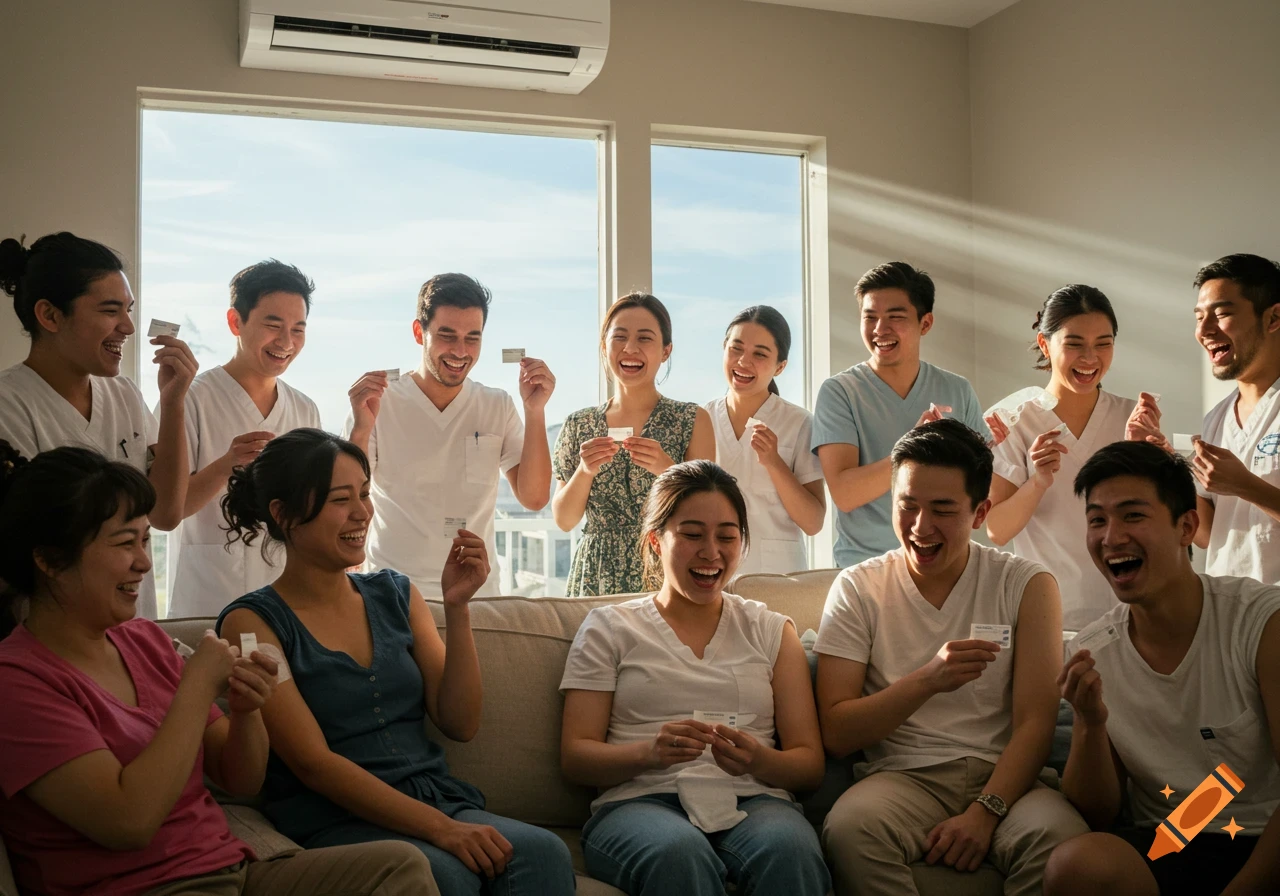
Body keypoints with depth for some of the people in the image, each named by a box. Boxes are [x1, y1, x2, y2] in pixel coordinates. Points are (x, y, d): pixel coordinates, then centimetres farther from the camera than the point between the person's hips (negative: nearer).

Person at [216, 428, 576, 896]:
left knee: (542, 851, -26)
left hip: (441, 800, 5)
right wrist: (439, 827, -21)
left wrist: (457, 607, -3)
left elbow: (460, 724, 9)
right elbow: (313, 762, -11)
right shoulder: (253, 622, -1)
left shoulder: (394, 594, 14)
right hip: (336, 823, -5)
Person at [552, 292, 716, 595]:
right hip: (595, 579, 2)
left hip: (665, 575, -2)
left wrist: (666, 468, -21)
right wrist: (585, 470, -13)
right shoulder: (579, 425, 5)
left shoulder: (692, 420, -2)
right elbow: (564, 520, 4)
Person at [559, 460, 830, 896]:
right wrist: (649, 752, -16)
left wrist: (759, 760, -12)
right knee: (679, 854, -38)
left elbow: (809, 765, 12)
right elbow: (574, 756, 6)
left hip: (752, 800, 1)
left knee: (791, 850, -35)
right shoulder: (608, 628, 14)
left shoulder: (772, 630, 19)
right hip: (642, 800, -1)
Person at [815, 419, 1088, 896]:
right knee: (848, 828, -34)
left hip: (1001, 774, 0)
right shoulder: (857, 589, 4)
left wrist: (985, 812, -19)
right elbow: (834, 735, -4)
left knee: (1059, 835, -33)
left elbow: (1035, 723, -3)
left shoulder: (1027, 585, 5)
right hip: (902, 777, 0)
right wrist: (927, 680, -19)